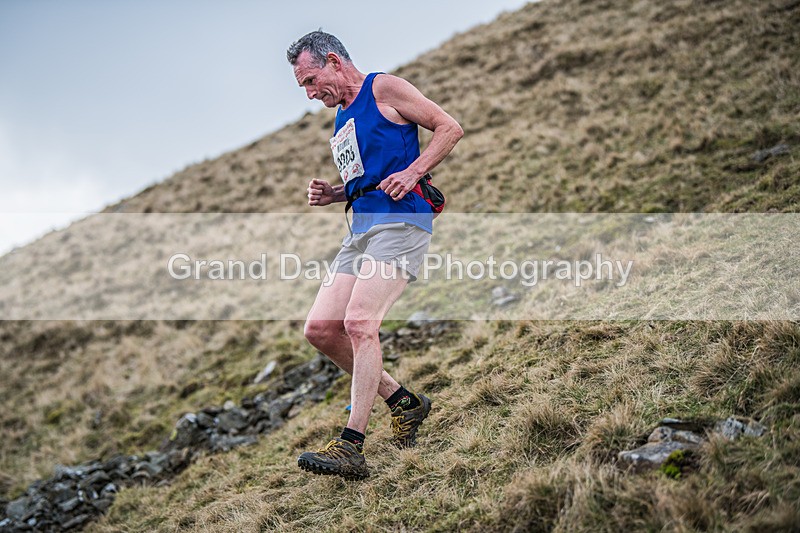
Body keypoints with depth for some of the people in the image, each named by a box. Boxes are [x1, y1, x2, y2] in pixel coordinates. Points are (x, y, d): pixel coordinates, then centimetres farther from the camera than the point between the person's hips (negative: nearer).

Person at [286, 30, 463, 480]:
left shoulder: (383, 88, 0)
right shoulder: (342, 116, 25)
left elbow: (451, 128, -4)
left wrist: (412, 172, -15)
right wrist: (332, 194, 12)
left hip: (401, 221, -9)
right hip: (362, 228, 9)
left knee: (359, 322, -23)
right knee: (320, 329, 0)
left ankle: (351, 447, -23)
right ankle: (405, 403, 13)